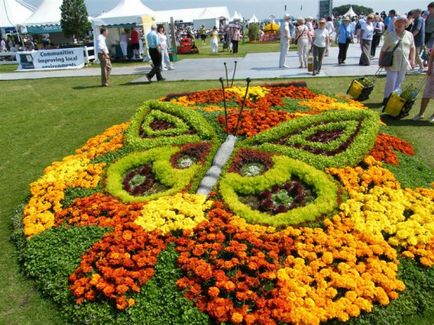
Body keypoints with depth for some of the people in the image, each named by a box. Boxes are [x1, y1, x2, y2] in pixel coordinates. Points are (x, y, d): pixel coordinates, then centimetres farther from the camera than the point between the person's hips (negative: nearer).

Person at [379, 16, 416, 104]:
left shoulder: (409, 35, 7)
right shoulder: (390, 35, -1)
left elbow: (412, 48, 14)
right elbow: (383, 49, 1)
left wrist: (412, 60, 6)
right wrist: (380, 61, -1)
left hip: (404, 64, 3)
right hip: (392, 63, -3)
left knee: (399, 82, 11)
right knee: (391, 81, -6)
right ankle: (387, 98, 6)